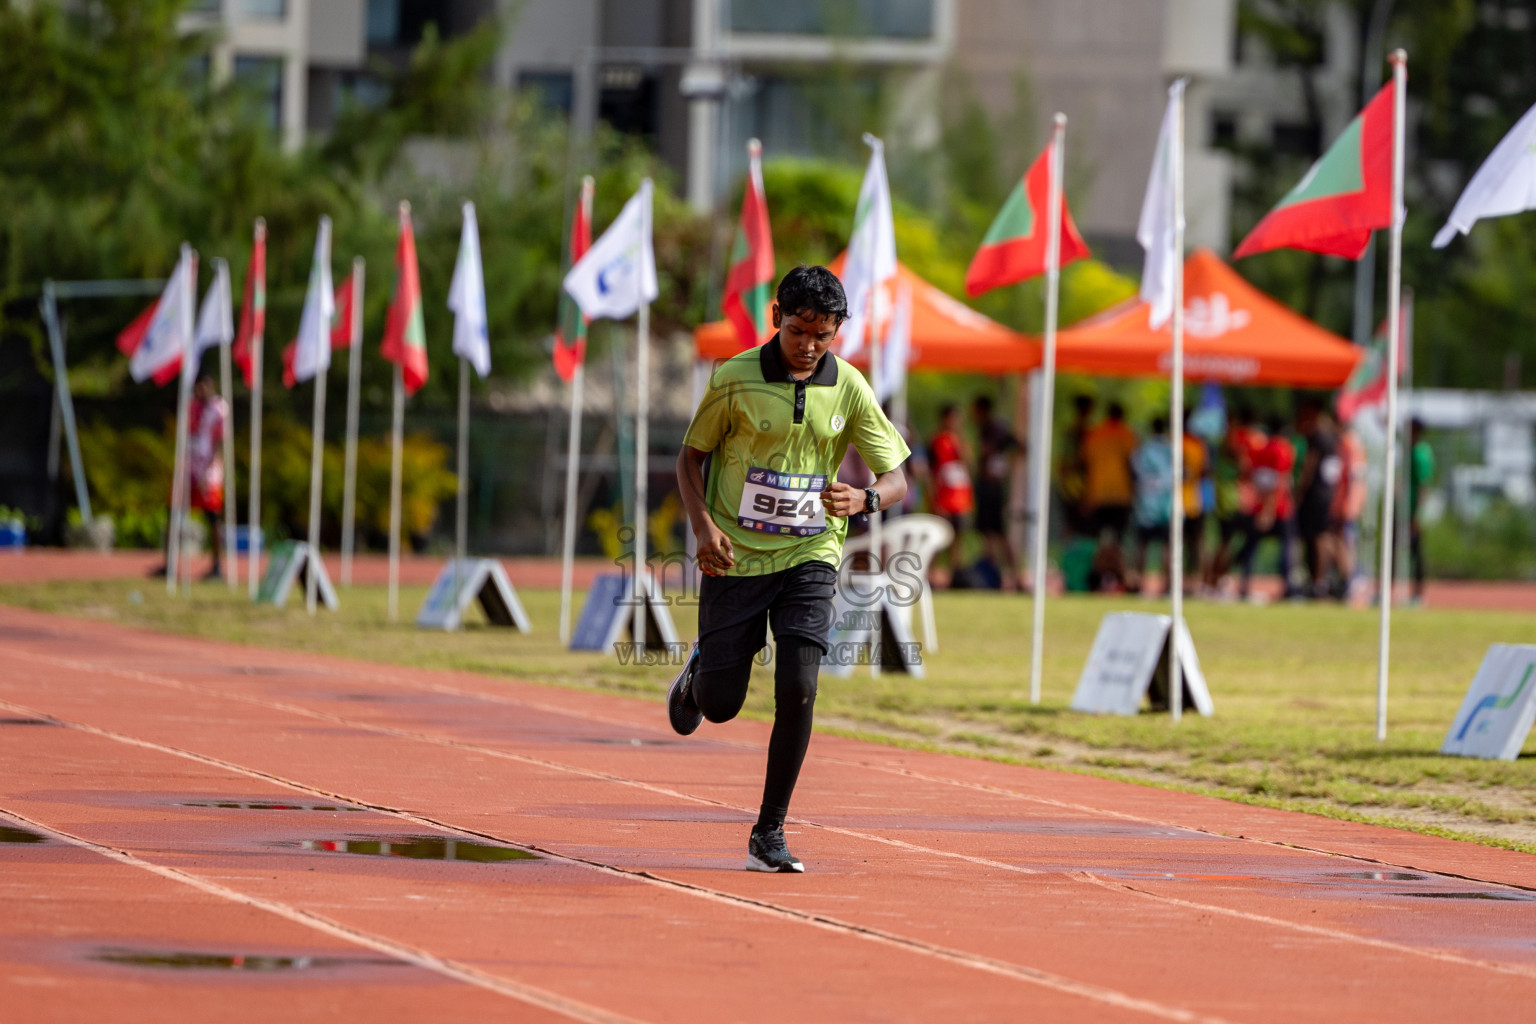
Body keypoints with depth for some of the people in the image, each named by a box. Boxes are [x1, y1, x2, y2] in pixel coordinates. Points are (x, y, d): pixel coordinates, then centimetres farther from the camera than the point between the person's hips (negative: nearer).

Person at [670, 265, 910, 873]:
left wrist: (862, 499, -25)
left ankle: (769, 833, -3)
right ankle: (695, 679, 43)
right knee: (720, 707, 3)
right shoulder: (735, 379, -9)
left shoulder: (850, 390, -4)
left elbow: (896, 480, -1)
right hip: (736, 557, -1)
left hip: (809, 556, 1)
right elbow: (690, 457, 2)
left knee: (797, 692, -15)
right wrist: (704, 525, -14)